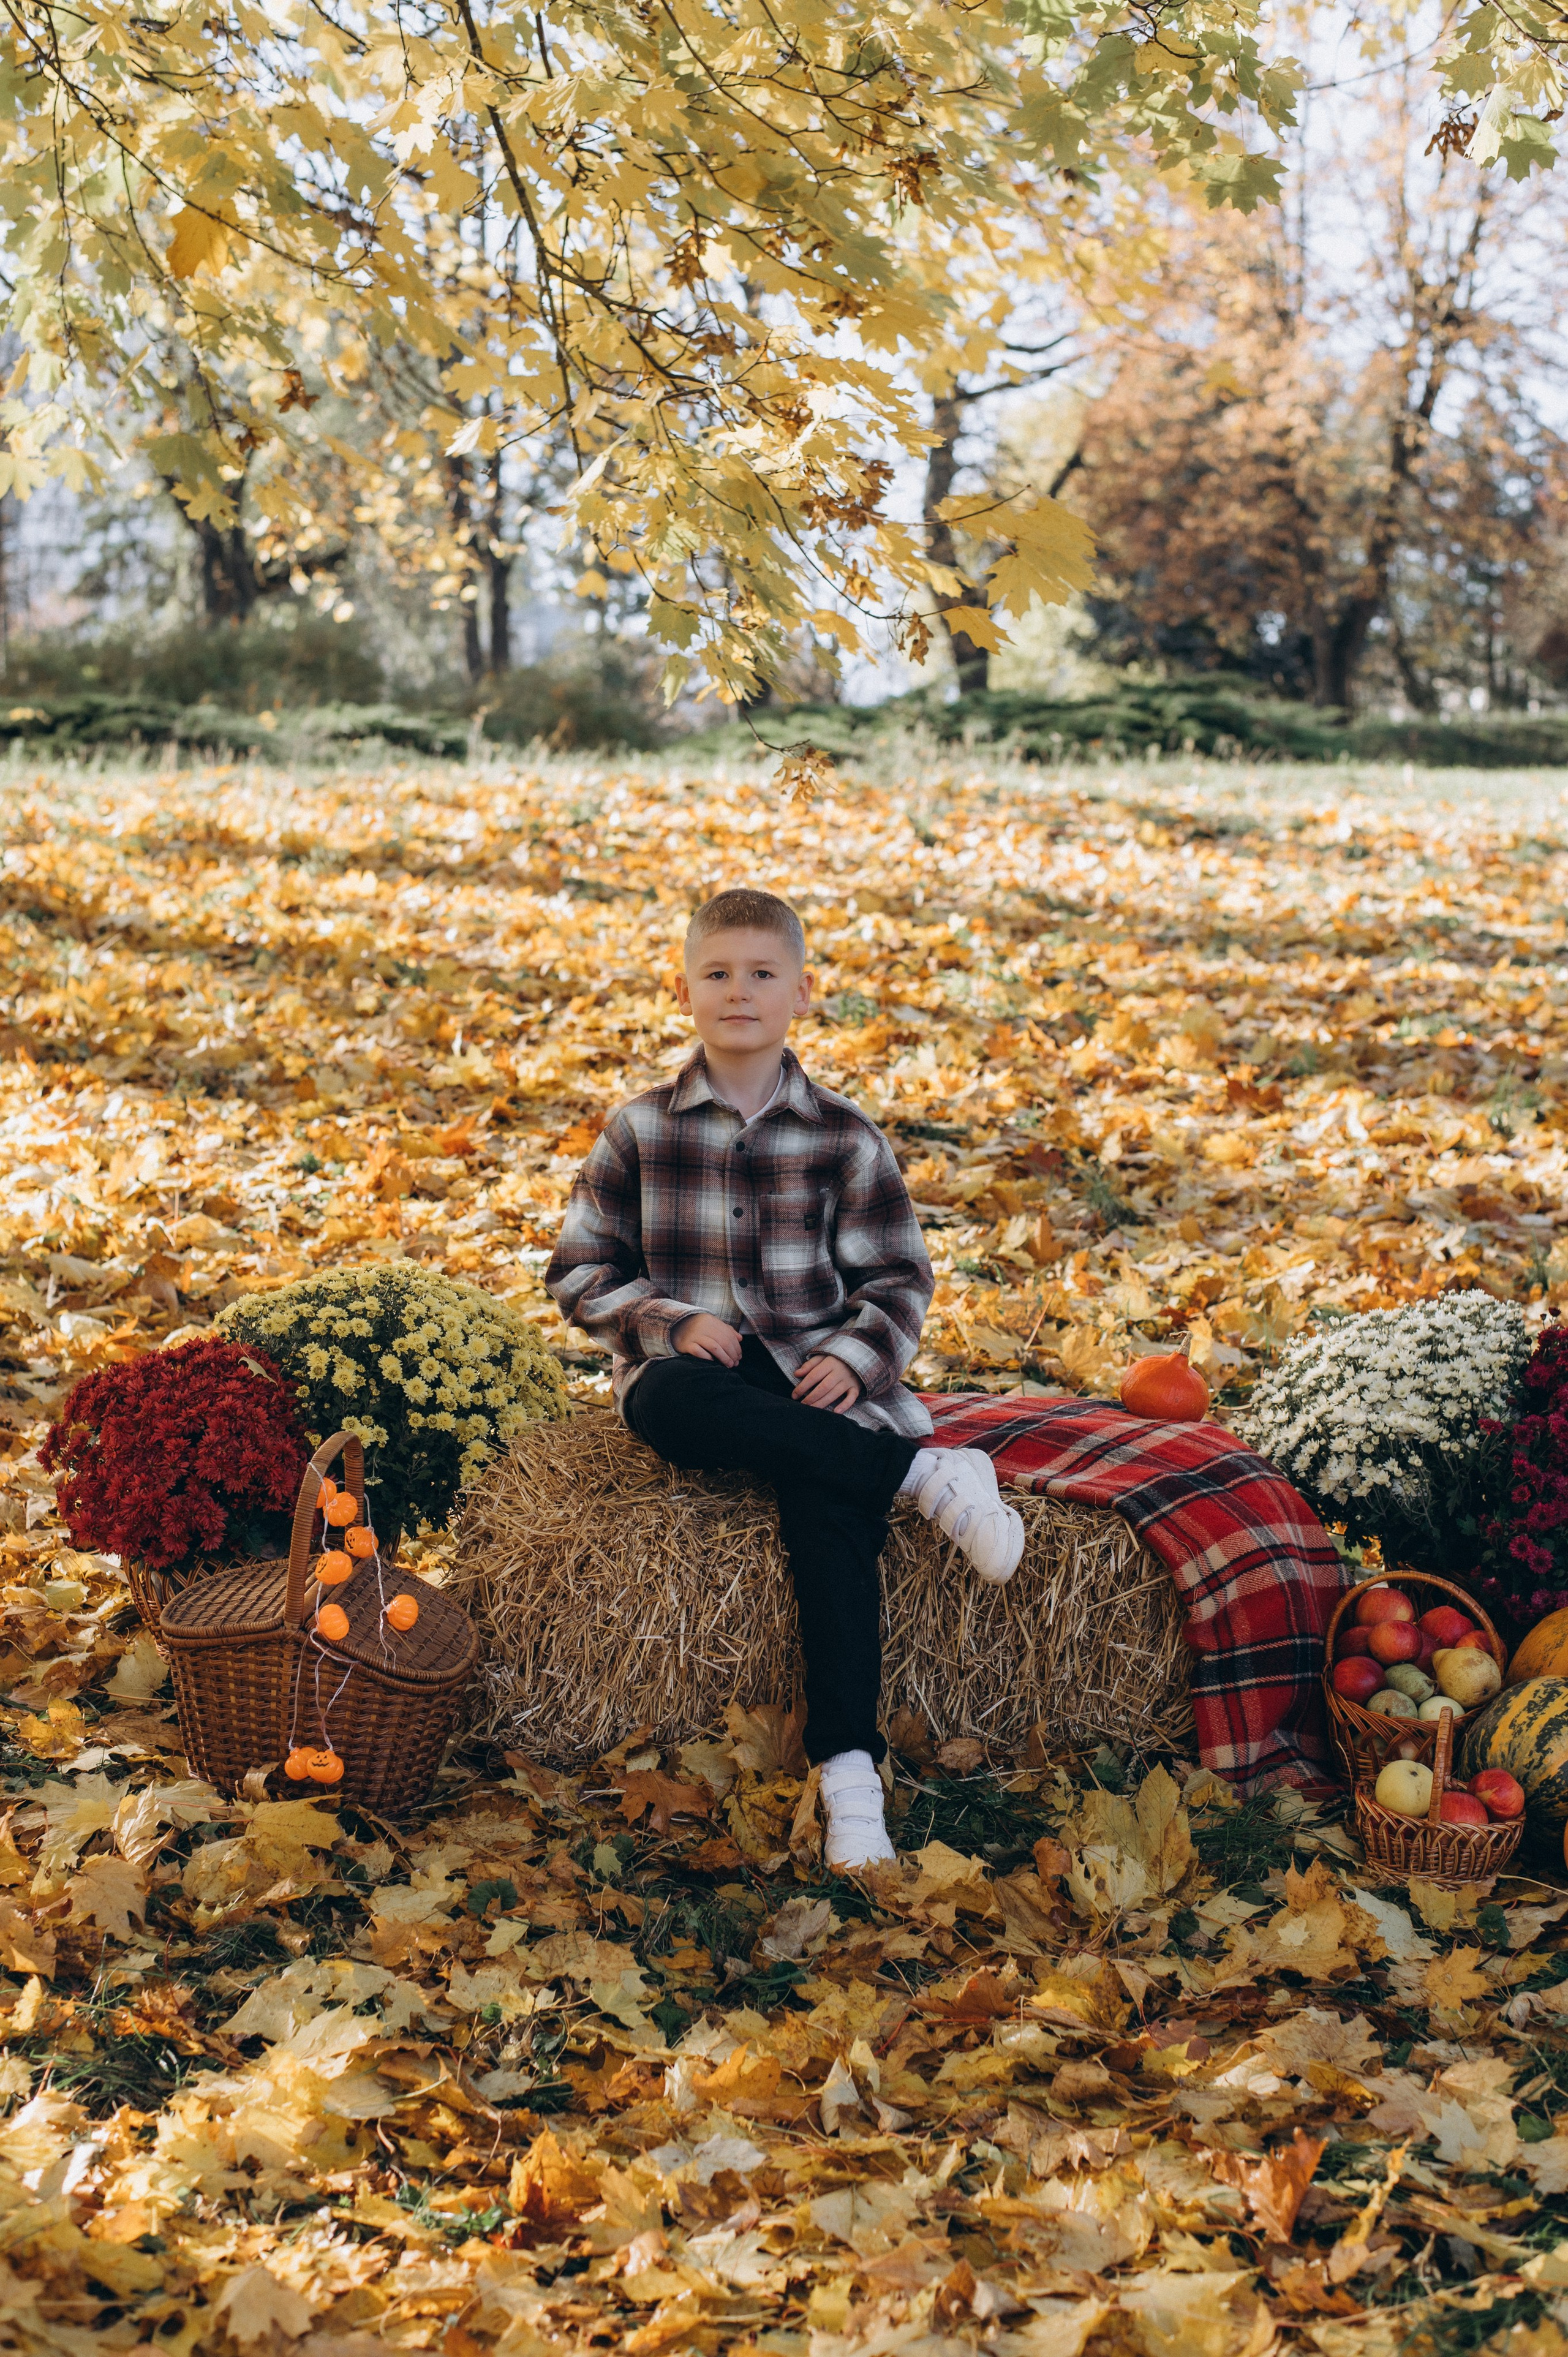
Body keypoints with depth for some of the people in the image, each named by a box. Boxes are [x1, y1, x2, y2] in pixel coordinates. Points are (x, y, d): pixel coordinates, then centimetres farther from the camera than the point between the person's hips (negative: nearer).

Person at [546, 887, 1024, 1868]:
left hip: (814, 1374, 0)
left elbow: (900, 1279, 9)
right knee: (666, 1401, -37)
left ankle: (850, 1770, -33)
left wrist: (853, 1359, -11)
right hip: (697, 1370, 0)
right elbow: (580, 1270, 8)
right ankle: (924, 1473, -31)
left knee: (830, 1506, -31)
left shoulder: (845, 1139, 7)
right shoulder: (641, 1131, 7)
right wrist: (673, 1321, -10)